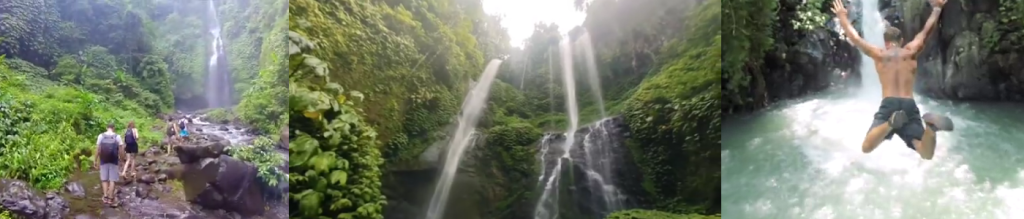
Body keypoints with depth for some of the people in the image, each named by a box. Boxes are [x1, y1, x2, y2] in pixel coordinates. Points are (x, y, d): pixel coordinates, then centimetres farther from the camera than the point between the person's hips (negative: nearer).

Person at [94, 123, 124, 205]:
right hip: (113, 160, -1)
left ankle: (105, 196, 5)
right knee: (112, 179, 3)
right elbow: (120, 150, -4)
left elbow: (98, 149, -2)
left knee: (104, 179, 12)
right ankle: (111, 198, 5)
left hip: (104, 160, 1)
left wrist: (95, 160, 7)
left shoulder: (101, 136, -1)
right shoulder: (117, 136, -3)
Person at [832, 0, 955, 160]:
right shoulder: (911, 52, 17)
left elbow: (853, 36, 22)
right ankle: (931, 125, -38)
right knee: (927, 154, -5)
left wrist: (842, 16, 37)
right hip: (909, 106, 2)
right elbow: (926, 31, 30)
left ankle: (891, 123, -39)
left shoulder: (878, 54, 14)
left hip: (888, 105, -2)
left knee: (866, 148, -11)